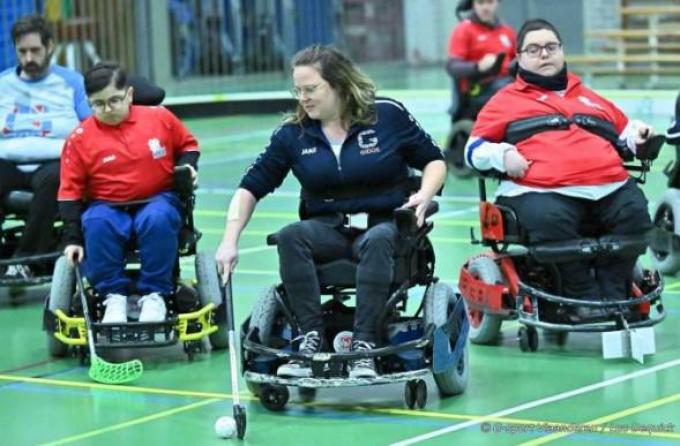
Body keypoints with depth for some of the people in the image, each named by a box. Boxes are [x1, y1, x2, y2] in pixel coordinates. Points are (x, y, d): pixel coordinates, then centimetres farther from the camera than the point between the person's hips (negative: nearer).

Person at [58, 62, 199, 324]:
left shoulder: (160, 118, 1)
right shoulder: (79, 139, -3)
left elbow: (187, 145, 19)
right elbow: (70, 192, -1)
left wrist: (186, 165, -4)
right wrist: (72, 239, -8)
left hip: (157, 201, 0)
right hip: (107, 207, 0)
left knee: (158, 219, -35)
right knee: (96, 224, -34)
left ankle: (154, 294, -20)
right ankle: (113, 295, -19)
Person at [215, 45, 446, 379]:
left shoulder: (388, 115, -3)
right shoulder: (293, 134, 2)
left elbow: (434, 162, 6)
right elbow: (251, 186, 3)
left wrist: (424, 195, -15)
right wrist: (230, 240, -9)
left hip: (384, 223, -2)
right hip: (328, 228, 2)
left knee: (377, 241, -37)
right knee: (290, 237, -30)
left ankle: (363, 343, -41)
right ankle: (311, 338, -33)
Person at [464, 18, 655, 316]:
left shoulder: (589, 99, 36)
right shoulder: (506, 101, 23)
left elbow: (625, 133, 42)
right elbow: (474, 149, 16)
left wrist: (637, 135, 18)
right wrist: (503, 155, -5)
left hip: (610, 187, 4)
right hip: (541, 191, -4)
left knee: (635, 213, -28)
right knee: (549, 221, -39)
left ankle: (613, 294, -20)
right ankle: (584, 295, -26)